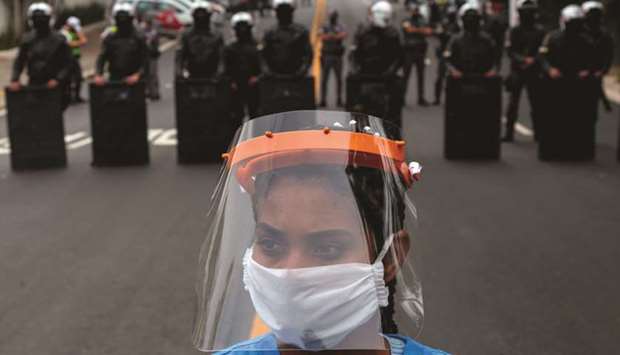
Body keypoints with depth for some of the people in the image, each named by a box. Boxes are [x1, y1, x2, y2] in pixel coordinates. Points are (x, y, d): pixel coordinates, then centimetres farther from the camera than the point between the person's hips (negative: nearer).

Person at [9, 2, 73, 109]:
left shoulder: (59, 40, -1)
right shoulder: (27, 39, 8)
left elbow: (67, 64, -3)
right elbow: (19, 62, 11)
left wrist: (58, 79, -17)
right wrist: (14, 80, -4)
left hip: (53, 86, -2)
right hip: (34, 85, 2)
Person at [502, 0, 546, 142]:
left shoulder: (540, 31, 4)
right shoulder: (515, 31, 4)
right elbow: (511, 51, -1)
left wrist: (533, 60, -14)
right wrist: (523, 60, -16)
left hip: (534, 72, 0)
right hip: (517, 71, 0)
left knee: (535, 102, 4)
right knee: (513, 102, -2)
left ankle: (538, 131, 12)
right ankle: (509, 132, 1)